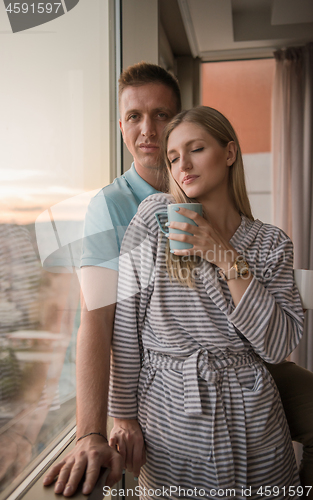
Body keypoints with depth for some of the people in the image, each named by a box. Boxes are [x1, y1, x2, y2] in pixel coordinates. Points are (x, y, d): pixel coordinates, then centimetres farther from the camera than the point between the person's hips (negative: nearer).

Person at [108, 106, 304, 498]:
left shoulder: (272, 244, -2)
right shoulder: (154, 217, -8)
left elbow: (279, 345, -11)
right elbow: (126, 326, -7)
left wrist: (228, 260, -19)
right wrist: (123, 416, -4)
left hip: (250, 417, 2)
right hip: (168, 414, -1)